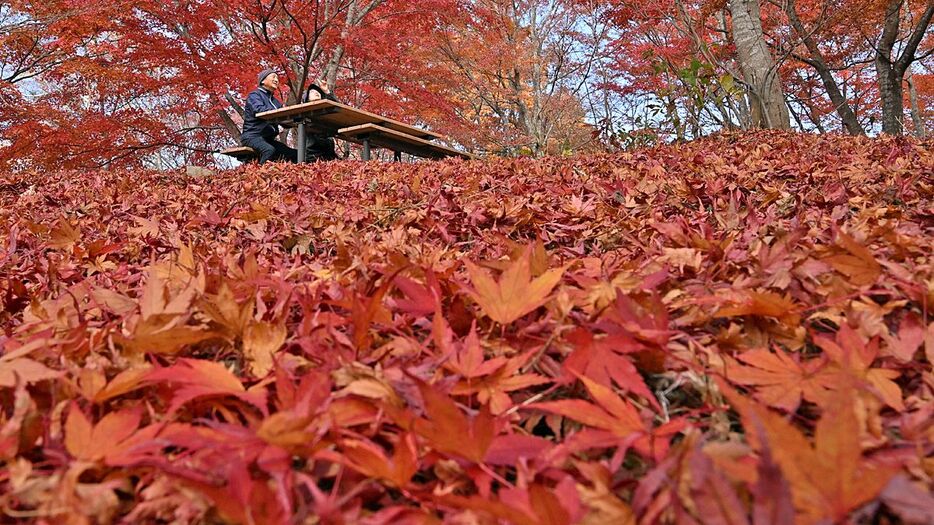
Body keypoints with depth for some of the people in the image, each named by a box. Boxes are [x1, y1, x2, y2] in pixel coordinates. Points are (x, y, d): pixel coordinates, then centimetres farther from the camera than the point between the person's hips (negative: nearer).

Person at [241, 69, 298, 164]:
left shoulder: (274, 100, 23)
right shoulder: (254, 95, 1)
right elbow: (259, 110, -22)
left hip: (268, 139, 8)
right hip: (252, 137, -8)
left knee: (295, 154, -10)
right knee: (269, 150, -38)